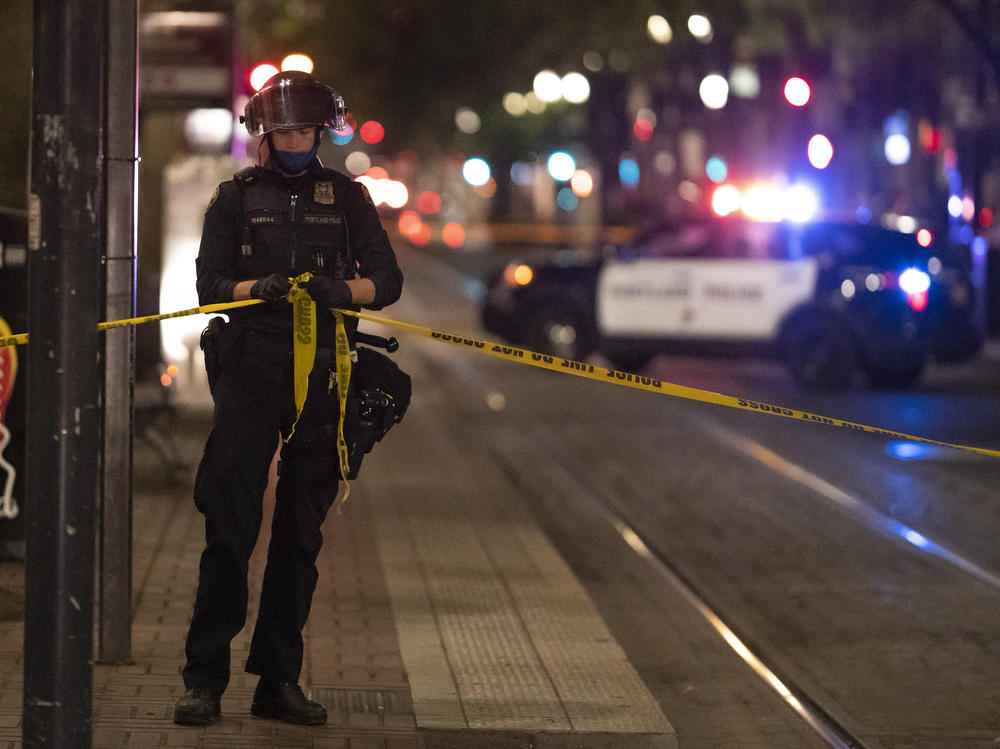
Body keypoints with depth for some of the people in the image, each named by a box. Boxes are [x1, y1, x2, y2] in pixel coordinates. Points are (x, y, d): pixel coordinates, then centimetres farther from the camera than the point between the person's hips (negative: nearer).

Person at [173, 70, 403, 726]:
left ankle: (279, 681, 10)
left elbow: (387, 280, 4)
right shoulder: (237, 197, 10)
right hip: (250, 375, -2)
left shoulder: (347, 197, 13)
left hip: (323, 378, 2)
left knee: (302, 531, 4)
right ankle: (205, 679, -5)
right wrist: (258, 288, -20)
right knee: (230, 524, -8)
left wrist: (341, 290, -17)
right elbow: (210, 283, 1)